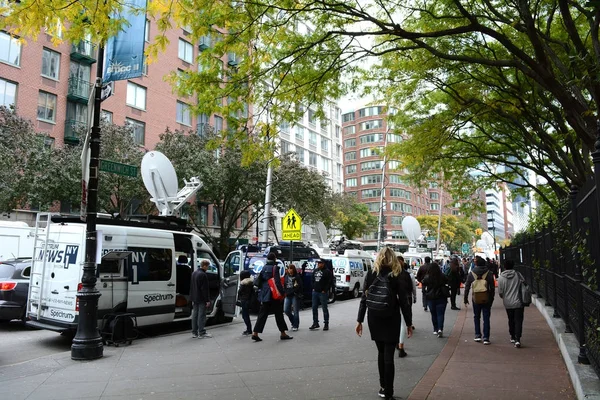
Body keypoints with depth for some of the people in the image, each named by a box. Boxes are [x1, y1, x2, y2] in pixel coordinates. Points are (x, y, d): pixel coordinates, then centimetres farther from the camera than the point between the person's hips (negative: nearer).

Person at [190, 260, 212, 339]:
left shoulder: (194, 273, 12)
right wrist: (207, 300, -15)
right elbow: (205, 289, -19)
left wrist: (192, 299, 21)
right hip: (201, 299, -9)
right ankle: (201, 333, 0)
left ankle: (194, 332, 19)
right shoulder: (203, 275, -18)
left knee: (195, 315, 12)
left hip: (195, 299, 9)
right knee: (201, 315, -4)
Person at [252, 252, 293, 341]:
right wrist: (282, 292, -13)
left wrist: (260, 290, 18)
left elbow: (259, 280, 12)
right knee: (278, 313, 4)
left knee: (262, 314, 9)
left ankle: (255, 333, 3)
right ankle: (283, 333, 11)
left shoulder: (264, 267, 9)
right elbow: (277, 281, -16)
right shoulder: (274, 267, -10)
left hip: (264, 294, 6)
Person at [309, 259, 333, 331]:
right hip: (315, 292, 7)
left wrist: (325, 290, -14)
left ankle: (326, 324, 9)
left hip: (323, 293, -7)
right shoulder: (315, 271, 13)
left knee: (324, 308, 1)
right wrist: (313, 288, 9)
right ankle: (315, 323, 18)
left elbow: (330, 281, -12)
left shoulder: (327, 271, -8)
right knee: (314, 308, 8)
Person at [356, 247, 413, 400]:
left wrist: (359, 320, 3)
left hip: (374, 320, 3)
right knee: (388, 356, 3)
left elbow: (364, 299, -2)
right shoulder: (396, 276, -9)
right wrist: (409, 323, 0)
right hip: (391, 320, -3)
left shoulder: (370, 274, -2)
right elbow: (403, 302, -8)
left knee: (381, 352, 19)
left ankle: (383, 387, 27)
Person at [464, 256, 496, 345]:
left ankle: (477, 335, 15)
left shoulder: (471, 273, -3)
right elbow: (492, 287, -2)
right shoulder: (489, 273, -4)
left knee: (476, 317, 17)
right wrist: (492, 298, 8)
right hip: (487, 299, 0)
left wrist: (466, 298, 7)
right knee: (486, 318, 6)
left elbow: (467, 287, -1)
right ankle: (486, 338, 4)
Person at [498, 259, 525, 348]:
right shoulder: (518, 275, -5)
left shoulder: (501, 278, -7)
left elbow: (500, 292, -4)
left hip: (508, 303, 1)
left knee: (511, 320, 17)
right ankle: (517, 340, -10)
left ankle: (512, 337, 28)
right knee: (518, 321, 0)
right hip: (518, 302, -1)